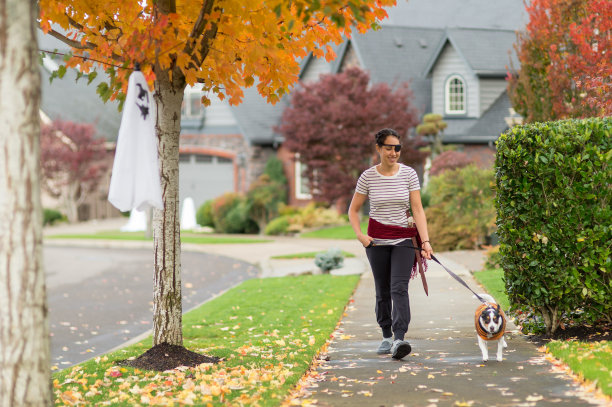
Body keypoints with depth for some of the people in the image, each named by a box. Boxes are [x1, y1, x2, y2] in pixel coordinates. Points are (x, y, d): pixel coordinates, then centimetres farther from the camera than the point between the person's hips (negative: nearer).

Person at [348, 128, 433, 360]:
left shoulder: (409, 174, -3)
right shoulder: (368, 177, -2)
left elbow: (417, 210, -6)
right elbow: (353, 210, 7)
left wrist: (425, 241, -15)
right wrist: (360, 235, -8)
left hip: (404, 239, -1)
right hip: (377, 240, 1)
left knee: (399, 288, -16)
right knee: (382, 291, 6)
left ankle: (400, 339, -26)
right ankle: (386, 336, 23)